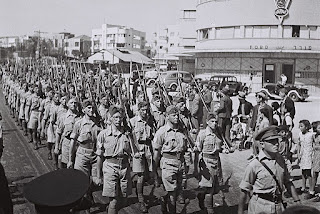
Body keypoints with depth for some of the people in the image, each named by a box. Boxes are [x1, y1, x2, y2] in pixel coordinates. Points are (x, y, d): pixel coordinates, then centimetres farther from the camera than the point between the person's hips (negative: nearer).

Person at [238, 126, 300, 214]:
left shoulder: (280, 159, 2)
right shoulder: (254, 164, -15)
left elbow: (288, 182, 13)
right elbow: (244, 190, -10)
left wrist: (297, 201, 10)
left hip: (278, 206, 5)